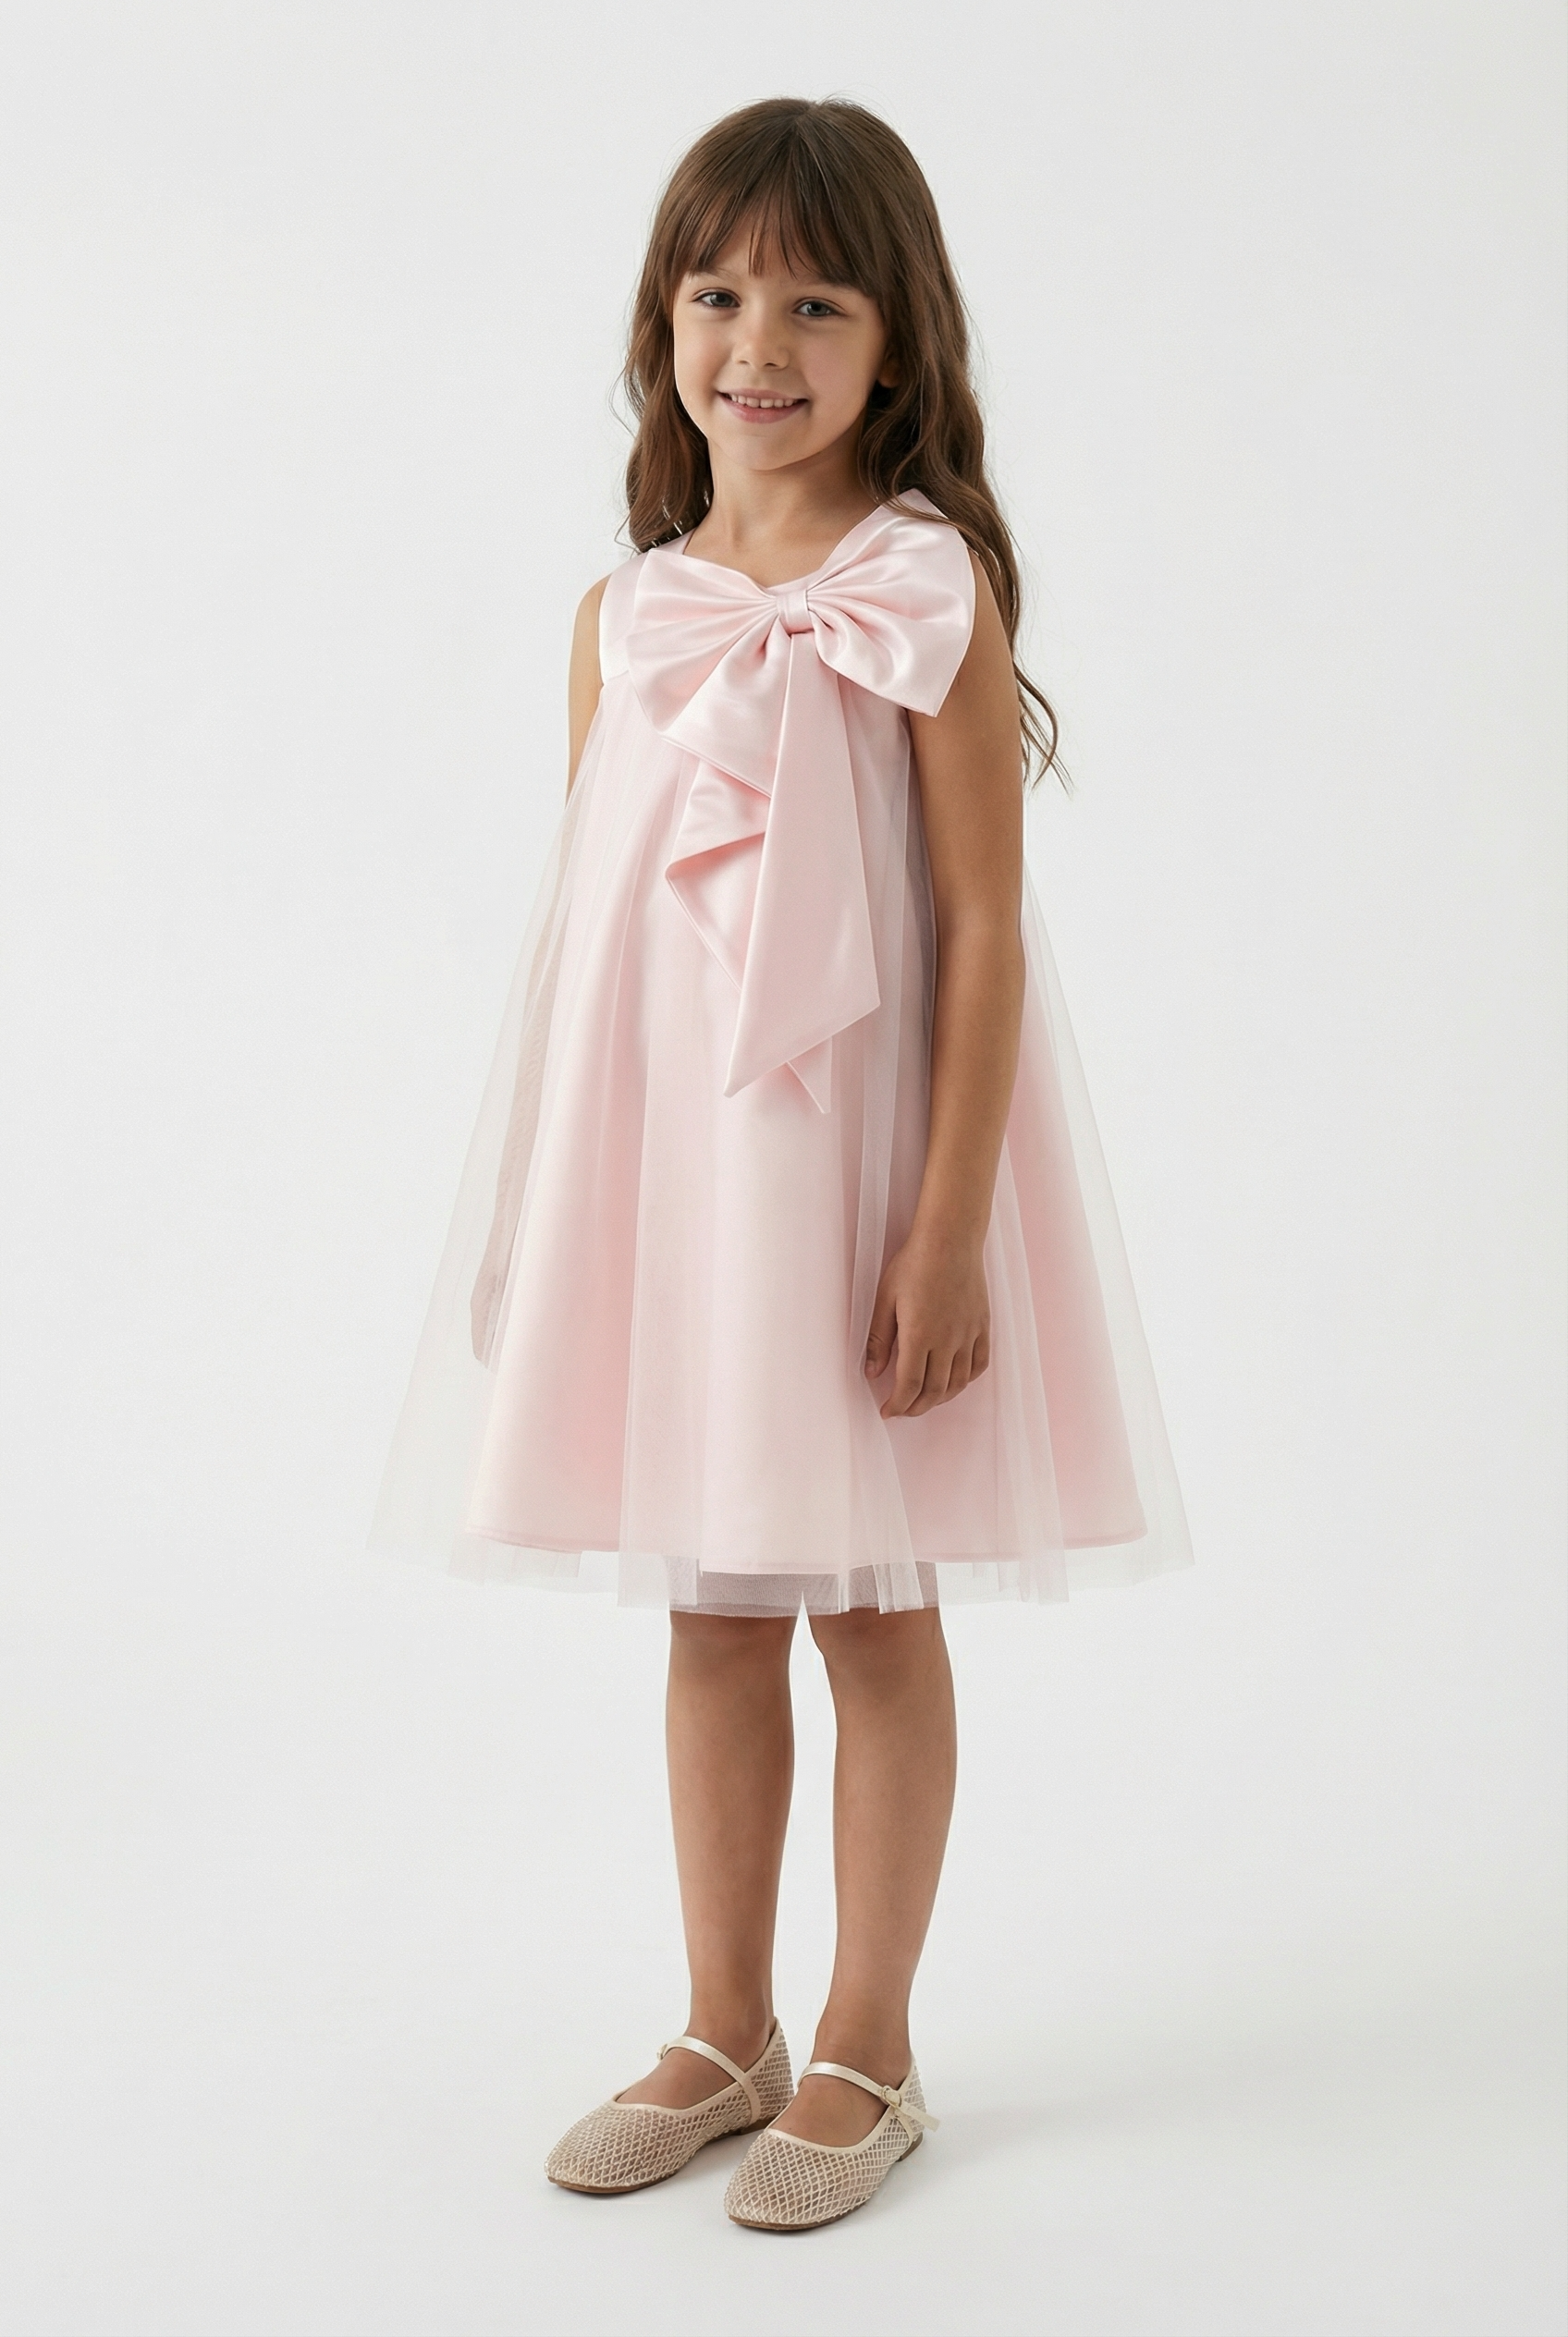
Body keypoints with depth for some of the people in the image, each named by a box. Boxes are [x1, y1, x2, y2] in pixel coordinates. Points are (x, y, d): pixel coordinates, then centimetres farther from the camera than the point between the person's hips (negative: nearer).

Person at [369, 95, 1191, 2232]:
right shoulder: (623, 614, 7)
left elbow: (986, 925, -11)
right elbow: (584, 921, 10)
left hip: (854, 1150, -5)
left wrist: (953, 1224, -16)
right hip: (661, 1153, 5)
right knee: (712, 1614, 14)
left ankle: (868, 2053, 25)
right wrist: (545, 1200, 9)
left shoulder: (930, 588, -7)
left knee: (874, 1614, 8)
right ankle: (725, 2035, 30)